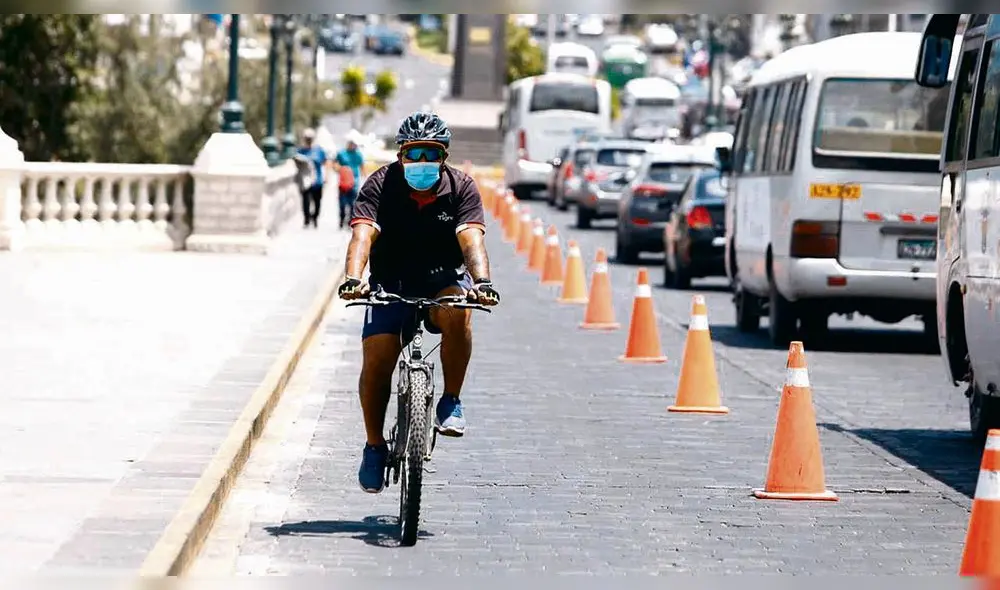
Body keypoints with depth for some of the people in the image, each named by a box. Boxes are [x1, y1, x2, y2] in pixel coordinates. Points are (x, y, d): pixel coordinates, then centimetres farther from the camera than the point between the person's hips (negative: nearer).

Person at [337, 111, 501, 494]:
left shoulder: (461, 188, -10)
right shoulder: (381, 185, -11)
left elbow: (471, 239, -25)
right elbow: (362, 235, -25)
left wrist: (482, 282, -44)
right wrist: (353, 280, -45)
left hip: (442, 280, 0)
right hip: (391, 284, 1)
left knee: (457, 312, -35)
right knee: (375, 360, -17)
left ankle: (451, 402, -18)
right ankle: (374, 446, 4)